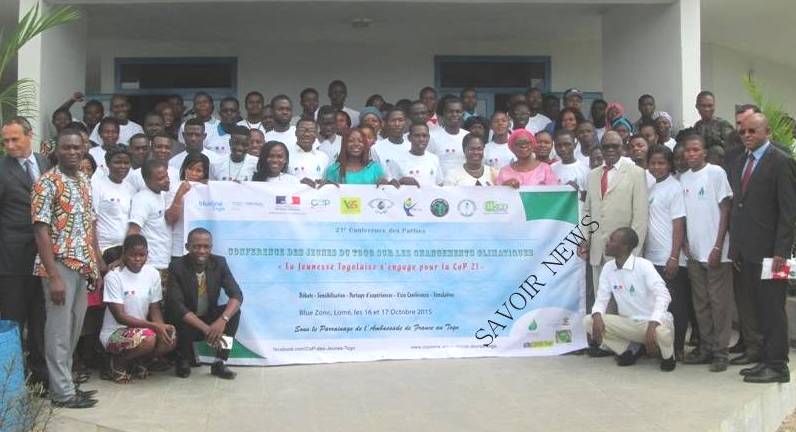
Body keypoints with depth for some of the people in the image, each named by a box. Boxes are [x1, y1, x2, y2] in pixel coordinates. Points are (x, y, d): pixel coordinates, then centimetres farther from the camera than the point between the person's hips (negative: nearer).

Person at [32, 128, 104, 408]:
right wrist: (53, 276, -21)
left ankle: (65, 383, 25)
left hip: (82, 266, 8)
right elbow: (41, 230, -16)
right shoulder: (47, 183, -12)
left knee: (74, 329, 14)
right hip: (60, 266, -8)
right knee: (59, 330, 0)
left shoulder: (85, 182, 12)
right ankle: (63, 392, 8)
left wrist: (97, 266, 14)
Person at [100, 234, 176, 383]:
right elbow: (120, 317, -18)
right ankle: (119, 361, -2)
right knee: (148, 339, -34)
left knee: (170, 338, -24)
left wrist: (161, 327, -21)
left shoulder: (153, 273, -1)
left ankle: (140, 361, 6)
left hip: (141, 330, 5)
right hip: (114, 332, -5)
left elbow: (155, 309, 2)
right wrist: (154, 326, -27)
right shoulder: (113, 276, -15)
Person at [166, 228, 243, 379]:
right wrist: (205, 328, -36)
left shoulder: (219, 263, -9)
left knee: (234, 311, -21)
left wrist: (222, 320, -36)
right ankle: (183, 361, -1)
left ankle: (219, 362, -13)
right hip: (185, 321, -3)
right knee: (185, 328, -35)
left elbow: (237, 295, -16)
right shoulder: (176, 267, -18)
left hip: (209, 319, 3)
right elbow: (176, 305, -26)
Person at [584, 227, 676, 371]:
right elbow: (602, 298, 2)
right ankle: (630, 350, 5)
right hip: (628, 323, 5)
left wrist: (652, 324, -39)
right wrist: (597, 316, -22)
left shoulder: (643, 265, -16)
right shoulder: (608, 268, 0)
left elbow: (663, 295, -25)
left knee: (661, 332, -40)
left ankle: (668, 356, 0)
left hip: (653, 322, -5)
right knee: (589, 321, -15)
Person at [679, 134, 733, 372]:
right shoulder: (683, 178, 10)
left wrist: (718, 246, -12)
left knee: (719, 303, -1)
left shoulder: (716, 172, -5)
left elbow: (725, 210, -7)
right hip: (694, 252, 5)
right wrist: (684, 244, 4)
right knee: (700, 303, 10)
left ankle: (720, 352, 5)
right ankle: (705, 347, 18)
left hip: (716, 251, -5)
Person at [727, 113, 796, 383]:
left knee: (771, 308, -1)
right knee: (747, 305, 11)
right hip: (744, 250, 7)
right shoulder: (738, 164, 14)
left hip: (768, 250, -6)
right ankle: (756, 351, 24)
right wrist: (734, 246, 9)